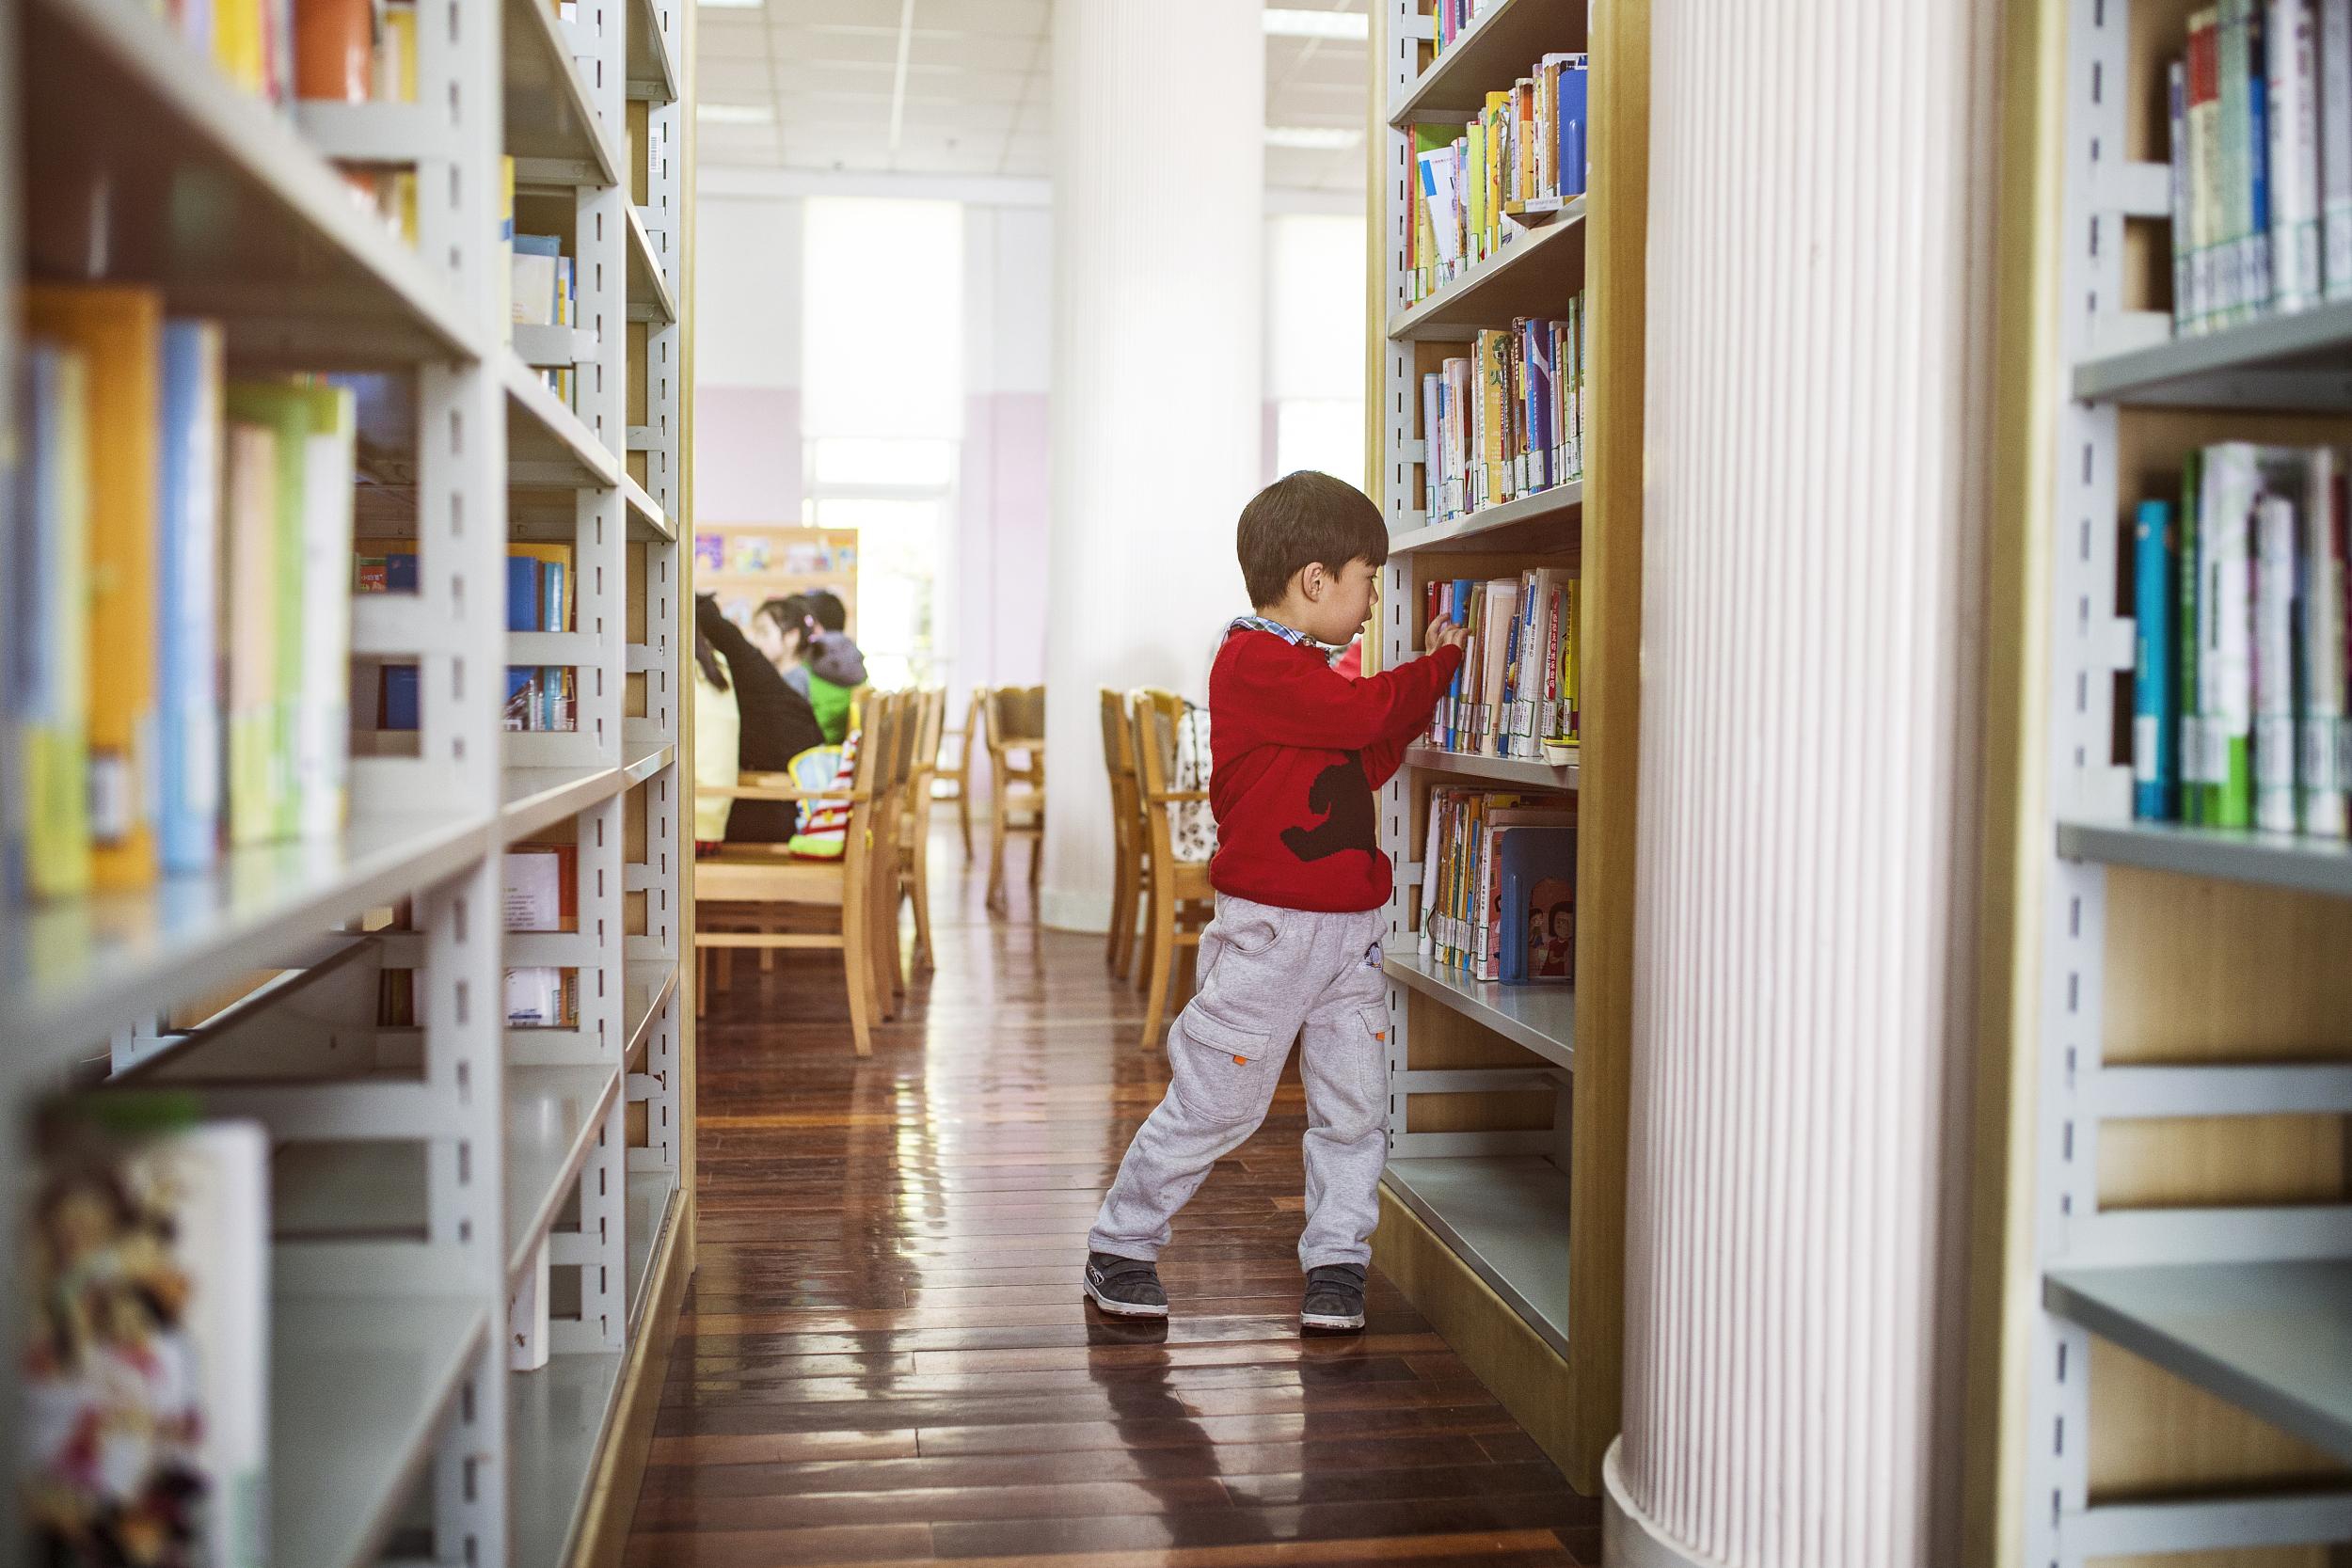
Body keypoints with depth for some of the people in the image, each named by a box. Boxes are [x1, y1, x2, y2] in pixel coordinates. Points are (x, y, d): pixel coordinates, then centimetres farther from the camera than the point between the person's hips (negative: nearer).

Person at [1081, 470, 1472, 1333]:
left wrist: (1423, 685, 13)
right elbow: (1365, 711, -23)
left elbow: (1360, 766, 21)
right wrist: (1441, 664, -7)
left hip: (1347, 927, 9)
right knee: (1215, 1103, 1)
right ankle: (1119, 1246, 17)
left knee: (1356, 1104, 6)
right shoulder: (1254, 663, -15)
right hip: (1269, 927, -9)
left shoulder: (1305, 673, 17)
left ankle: (1336, 1261, 19)